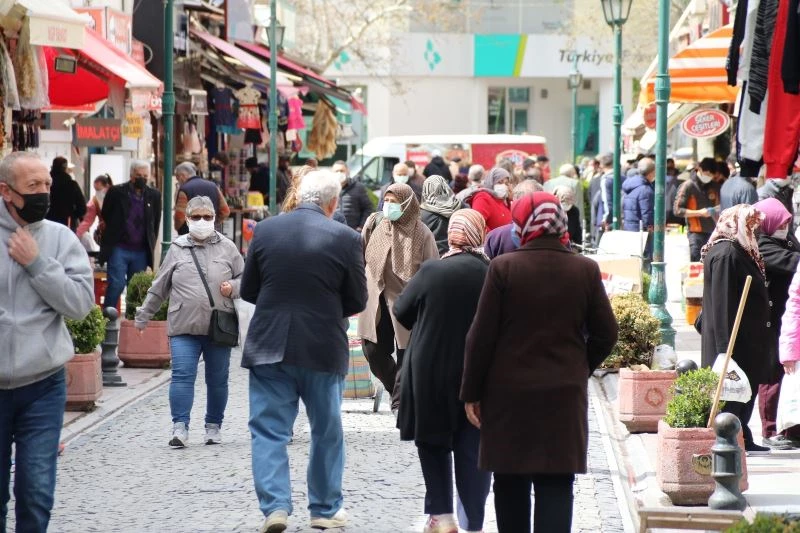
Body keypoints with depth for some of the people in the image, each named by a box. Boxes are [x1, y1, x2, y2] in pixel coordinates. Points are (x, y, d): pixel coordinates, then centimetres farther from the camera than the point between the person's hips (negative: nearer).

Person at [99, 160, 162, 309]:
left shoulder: (154, 195, 6)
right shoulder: (116, 192, -1)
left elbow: (156, 223, 14)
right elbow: (105, 216, 8)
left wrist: (151, 245, 12)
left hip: (141, 251, 3)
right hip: (118, 248, -3)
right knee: (116, 284, -11)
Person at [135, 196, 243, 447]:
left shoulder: (227, 247, 6)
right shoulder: (177, 248, 7)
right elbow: (159, 287, 15)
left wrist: (233, 287, -8)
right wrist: (143, 316, 19)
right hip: (184, 326, 0)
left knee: (217, 379, 7)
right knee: (182, 375, -10)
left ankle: (213, 427, 20)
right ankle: (180, 427, -9)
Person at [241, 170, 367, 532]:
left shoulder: (265, 230, -3)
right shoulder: (345, 239, -9)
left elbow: (248, 290, 5)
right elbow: (357, 301, -1)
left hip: (270, 347, 1)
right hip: (323, 349, -1)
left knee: (269, 431, 5)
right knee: (327, 432, 15)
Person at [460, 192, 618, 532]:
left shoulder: (503, 268, -8)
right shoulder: (585, 270, -2)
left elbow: (481, 336, -6)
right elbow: (606, 334, 2)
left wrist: (471, 391, 2)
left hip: (509, 393, -1)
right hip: (565, 395, 1)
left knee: (511, 484, 12)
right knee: (556, 485, 0)